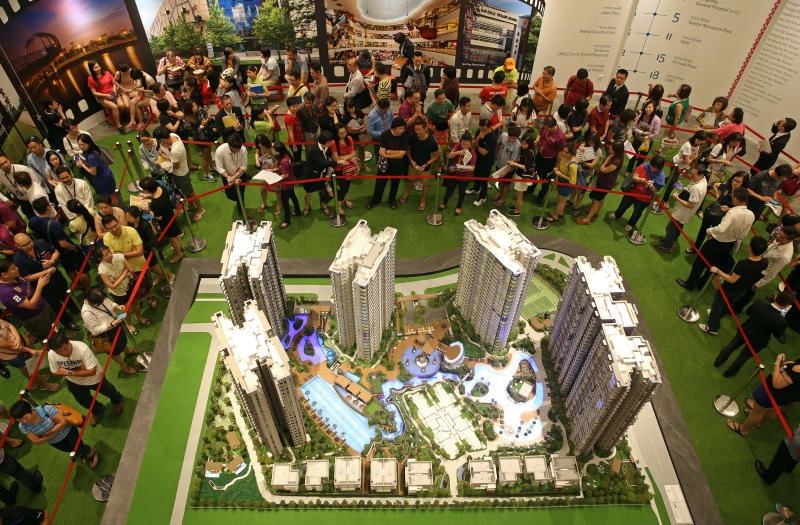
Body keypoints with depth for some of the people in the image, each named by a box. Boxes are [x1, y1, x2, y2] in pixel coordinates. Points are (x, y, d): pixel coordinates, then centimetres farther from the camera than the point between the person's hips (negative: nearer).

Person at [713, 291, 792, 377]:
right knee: (744, 356, 25)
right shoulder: (780, 321, -37)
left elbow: (748, 312, -5)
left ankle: (718, 361, 50)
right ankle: (729, 372, 46)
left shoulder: (758, 303, -28)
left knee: (732, 345, 30)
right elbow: (782, 339, -17)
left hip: (744, 331, 2)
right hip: (757, 342, -2)